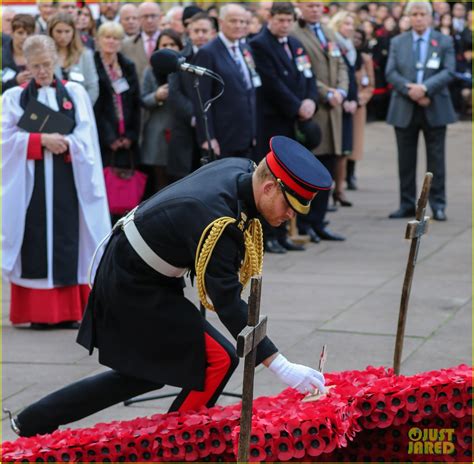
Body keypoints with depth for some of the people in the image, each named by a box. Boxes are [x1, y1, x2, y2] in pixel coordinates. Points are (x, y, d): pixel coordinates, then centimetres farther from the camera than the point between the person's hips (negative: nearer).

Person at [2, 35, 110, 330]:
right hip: (30, 181, -1)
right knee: (36, 243, -2)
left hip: (68, 179, 1)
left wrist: (62, 143, -16)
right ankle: (38, 312, 1)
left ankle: (69, 310, 4)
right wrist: (41, 140, -15)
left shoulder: (76, 93, 9)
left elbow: (85, 136, 1)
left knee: (68, 240, -1)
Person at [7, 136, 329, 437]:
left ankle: (34, 422, 28)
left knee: (149, 371, 20)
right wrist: (280, 365, -35)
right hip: (133, 287, -10)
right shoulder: (216, 222, -33)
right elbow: (228, 304, -33)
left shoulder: (240, 168, -7)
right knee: (218, 360, -12)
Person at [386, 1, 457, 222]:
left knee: (436, 159, 1)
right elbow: (391, 73, -1)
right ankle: (407, 204, 13)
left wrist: (425, 88, -21)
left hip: (435, 109, -2)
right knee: (406, 160, 6)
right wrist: (409, 90, -16)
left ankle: (438, 205, 6)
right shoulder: (397, 42, 8)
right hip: (404, 109, 2)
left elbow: (448, 71, -7)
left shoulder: (444, 42, 4)